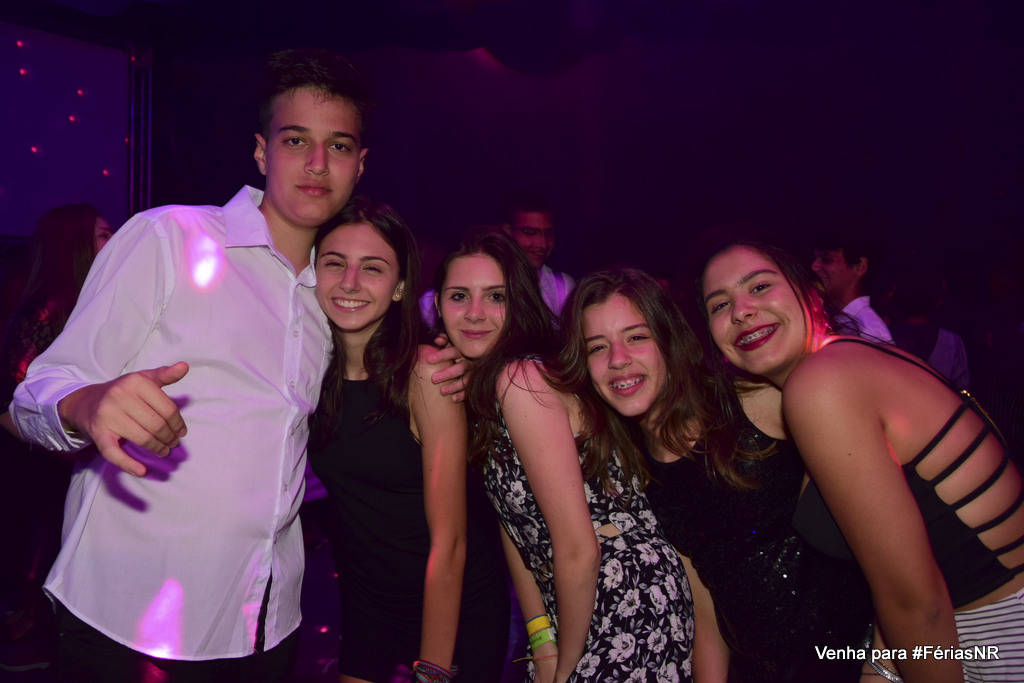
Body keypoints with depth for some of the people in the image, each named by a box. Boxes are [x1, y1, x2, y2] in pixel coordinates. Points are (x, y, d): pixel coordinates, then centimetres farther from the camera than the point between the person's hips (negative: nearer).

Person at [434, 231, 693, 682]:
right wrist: (542, 641, -2)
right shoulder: (477, 384, 4)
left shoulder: (521, 378, -23)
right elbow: (512, 523, 3)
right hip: (574, 605, 7)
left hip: (629, 607, -7)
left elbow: (579, 551, -23)